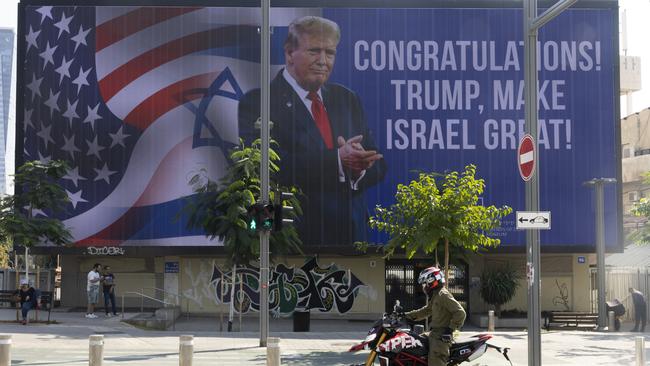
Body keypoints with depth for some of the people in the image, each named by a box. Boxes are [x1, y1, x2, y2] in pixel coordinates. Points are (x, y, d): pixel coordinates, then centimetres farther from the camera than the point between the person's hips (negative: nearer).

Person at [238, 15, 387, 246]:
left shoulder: (347, 99, 11)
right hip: (291, 238, -5)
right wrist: (337, 160, -27)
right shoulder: (257, 102, -7)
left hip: (350, 233, 5)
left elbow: (377, 166, 7)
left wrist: (358, 168, -16)